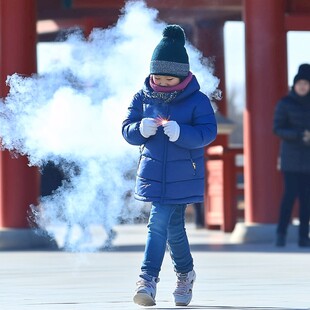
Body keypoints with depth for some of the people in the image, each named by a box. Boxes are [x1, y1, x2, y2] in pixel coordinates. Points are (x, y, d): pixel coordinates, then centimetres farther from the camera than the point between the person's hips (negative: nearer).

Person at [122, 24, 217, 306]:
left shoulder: (197, 100, -5)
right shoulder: (143, 98, 4)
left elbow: (208, 132, -12)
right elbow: (127, 130, 4)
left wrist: (181, 133, -28)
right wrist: (140, 129, -19)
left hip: (182, 175, -3)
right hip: (153, 173, 3)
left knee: (159, 222, -12)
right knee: (173, 226, 7)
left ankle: (149, 278, -8)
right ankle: (185, 272, 27)